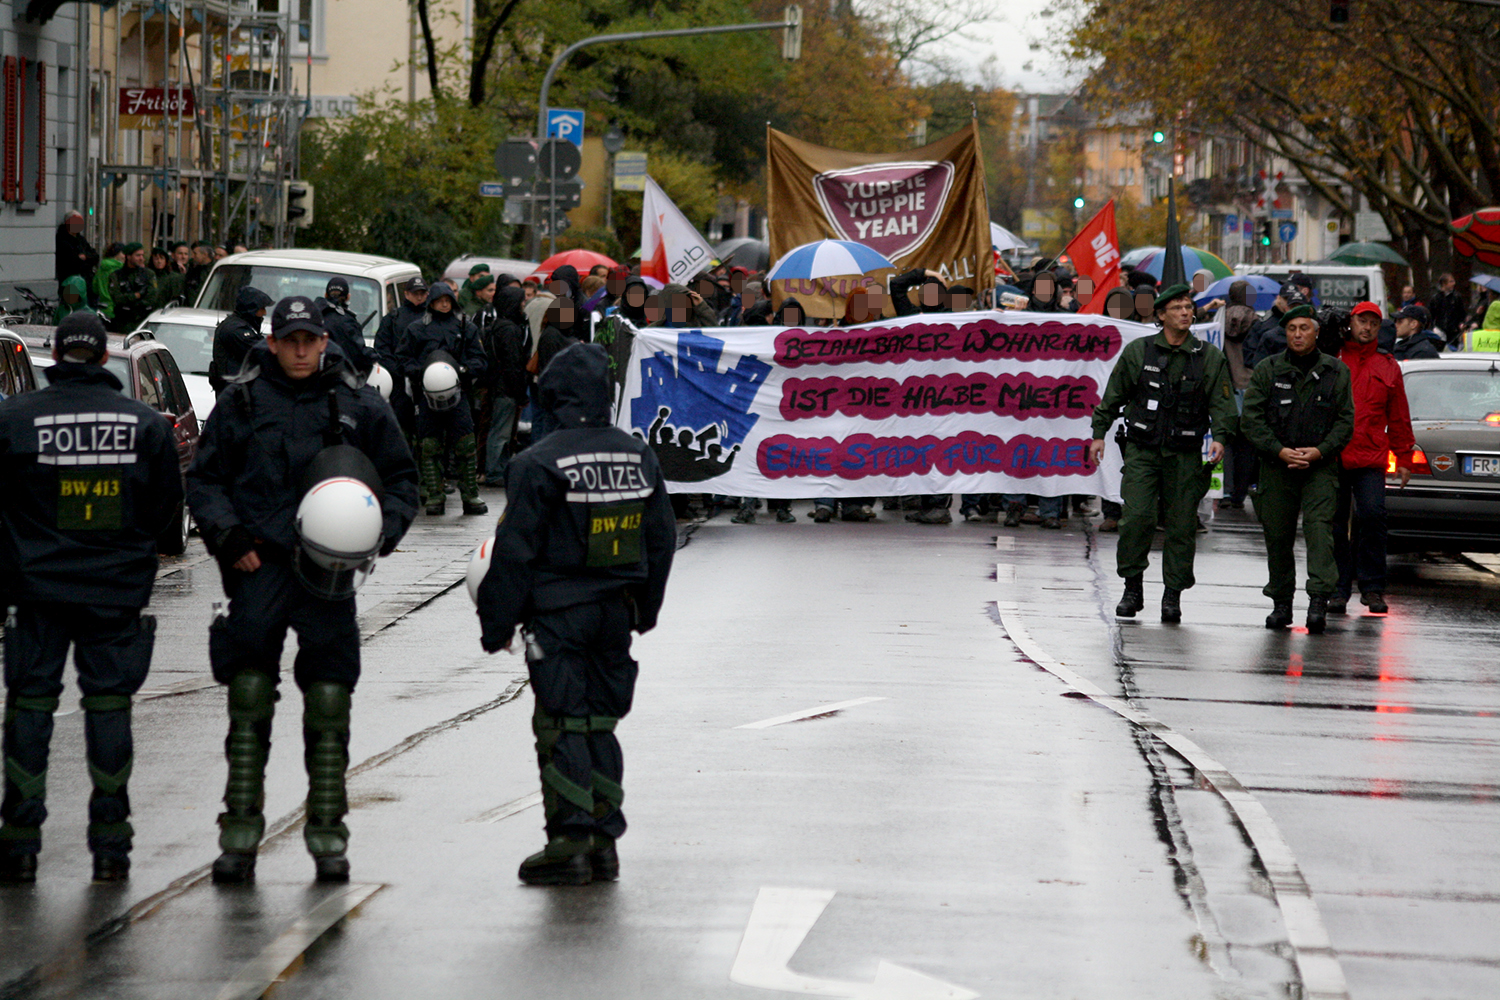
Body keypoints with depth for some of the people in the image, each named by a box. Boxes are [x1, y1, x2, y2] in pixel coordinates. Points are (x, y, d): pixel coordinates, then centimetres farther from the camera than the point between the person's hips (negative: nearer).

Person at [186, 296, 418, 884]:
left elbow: (400, 479, 14)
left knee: (329, 705, 2)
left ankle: (328, 835, 10)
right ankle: (240, 834, 2)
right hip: (259, 566, 0)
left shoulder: (359, 405, 6)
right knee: (248, 703, -3)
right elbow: (204, 478, 10)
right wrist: (226, 535, -5)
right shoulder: (241, 401, 5)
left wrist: (380, 533, -2)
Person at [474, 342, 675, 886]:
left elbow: (515, 551, -11)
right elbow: (661, 539, 14)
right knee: (600, 724, 12)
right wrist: (645, 609, 26)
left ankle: (570, 844, -3)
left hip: (558, 616, -5)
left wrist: (497, 624, -2)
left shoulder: (538, 463, -13)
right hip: (615, 614, 5)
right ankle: (604, 842, 13)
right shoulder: (638, 456, 5)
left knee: (562, 726, -1)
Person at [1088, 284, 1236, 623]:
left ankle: (1173, 595, 10)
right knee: (1137, 516, -12)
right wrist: (1099, 434, 6)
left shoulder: (1209, 357, 6)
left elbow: (1221, 403, 2)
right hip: (1142, 450, -1)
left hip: (1185, 455, 1)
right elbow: (1113, 397, 11)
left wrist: (1219, 437, -14)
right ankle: (1132, 587, 2)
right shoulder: (1138, 351, 5)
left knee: (1182, 525, 0)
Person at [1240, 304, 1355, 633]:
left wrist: (1319, 451, -10)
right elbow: (1251, 418, 0)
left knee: (1319, 529, -15)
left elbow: (1345, 420, 5)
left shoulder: (1336, 371, 6)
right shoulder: (1267, 371, 5)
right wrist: (1280, 451, -11)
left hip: (1320, 466, -1)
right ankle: (1281, 603, 15)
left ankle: (1319, 600, -21)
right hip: (1277, 467, 1)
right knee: (1277, 536, 4)